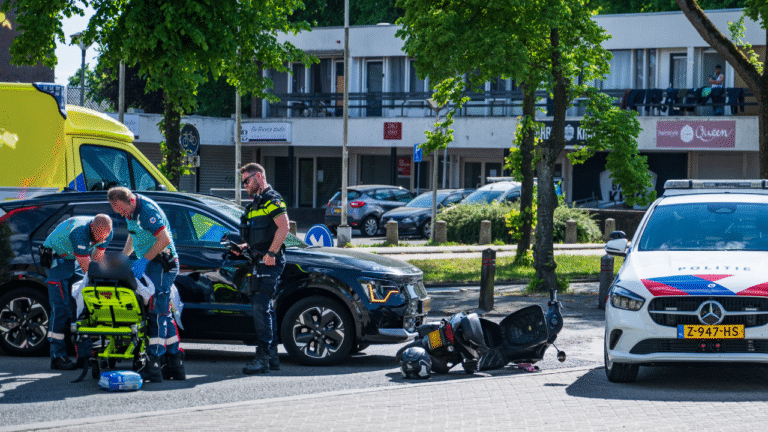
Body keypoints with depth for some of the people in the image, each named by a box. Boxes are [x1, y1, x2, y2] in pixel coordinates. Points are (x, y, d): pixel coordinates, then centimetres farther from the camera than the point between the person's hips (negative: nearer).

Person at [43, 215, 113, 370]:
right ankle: (57, 357, -12)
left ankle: (85, 354, 0)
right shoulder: (79, 231, -36)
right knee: (60, 307, -13)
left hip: (75, 261, 7)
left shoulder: (107, 232, -14)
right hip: (57, 257, -7)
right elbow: (86, 266, -30)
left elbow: (97, 259, -3)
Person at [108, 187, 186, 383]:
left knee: (156, 312, -14)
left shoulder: (147, 210, -20)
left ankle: (153, 365, -19)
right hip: (150, 264, 10)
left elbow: (164, 240, -26)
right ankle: (175, 364, 14)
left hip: (161, 262, -10)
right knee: (163, 313, 10)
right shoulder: (131, 212, 11)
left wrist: (144, 260, -22)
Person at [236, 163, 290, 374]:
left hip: (269, 262, -10)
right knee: (264, 308, 10)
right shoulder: (256, 203, 23)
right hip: (258, 262, 10)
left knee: (261, 307, -15)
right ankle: (272, 356, 13)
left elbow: (283, 226, -21)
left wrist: (271, 253, -25)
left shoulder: (272, 200, -9)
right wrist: (245, 247, 15)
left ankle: (262, 357, -17)